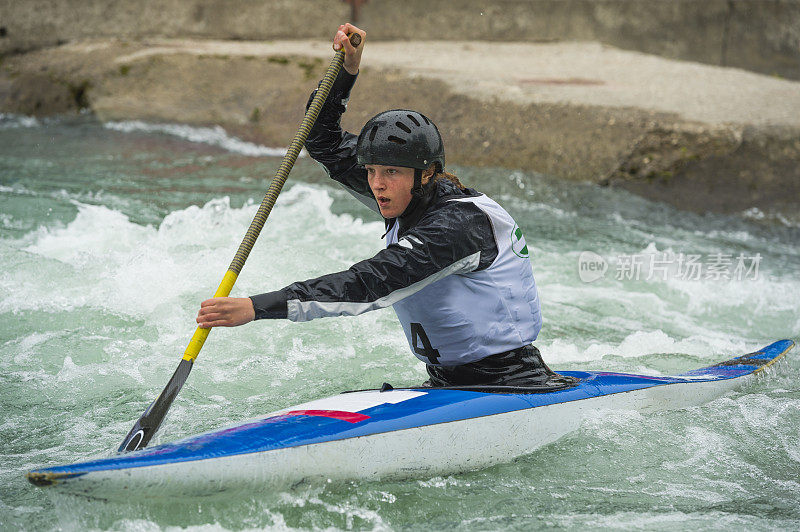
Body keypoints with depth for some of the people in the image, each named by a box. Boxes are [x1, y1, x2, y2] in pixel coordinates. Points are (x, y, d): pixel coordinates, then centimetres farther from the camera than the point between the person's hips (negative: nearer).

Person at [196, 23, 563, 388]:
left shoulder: (460, 223, -22)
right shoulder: (410, 200, 4)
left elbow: (371, 284, -31)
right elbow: (323, 142, 12)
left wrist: (257, 307, -36)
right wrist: (347, 70, -5)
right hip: (446, 385, 8)